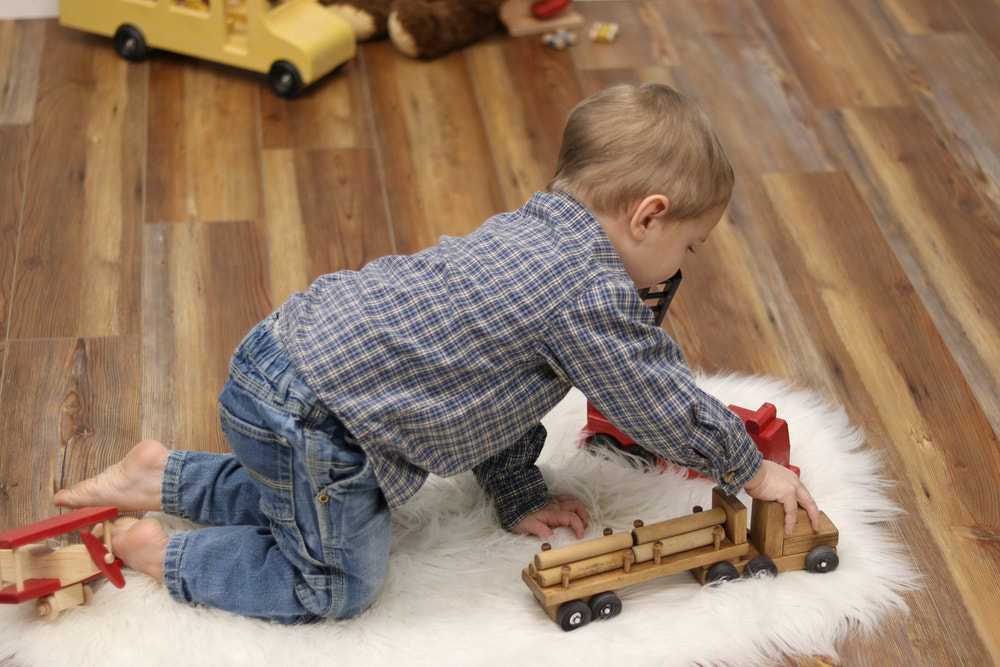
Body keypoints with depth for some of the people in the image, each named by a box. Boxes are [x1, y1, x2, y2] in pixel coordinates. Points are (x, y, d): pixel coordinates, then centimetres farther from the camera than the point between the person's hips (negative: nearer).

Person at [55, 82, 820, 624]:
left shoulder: (527, 231, 13)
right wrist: (751, 470, 11)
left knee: (303, 508, 32)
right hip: (307, 417, -10)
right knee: (340, 582, 7)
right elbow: (670, 404, -6)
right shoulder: (593, 291, -17)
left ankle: (165, 475, 34)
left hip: (289, 349, 10)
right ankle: (153, 552, 11)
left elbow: (495, 383, 20)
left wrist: (520, 498, 22)